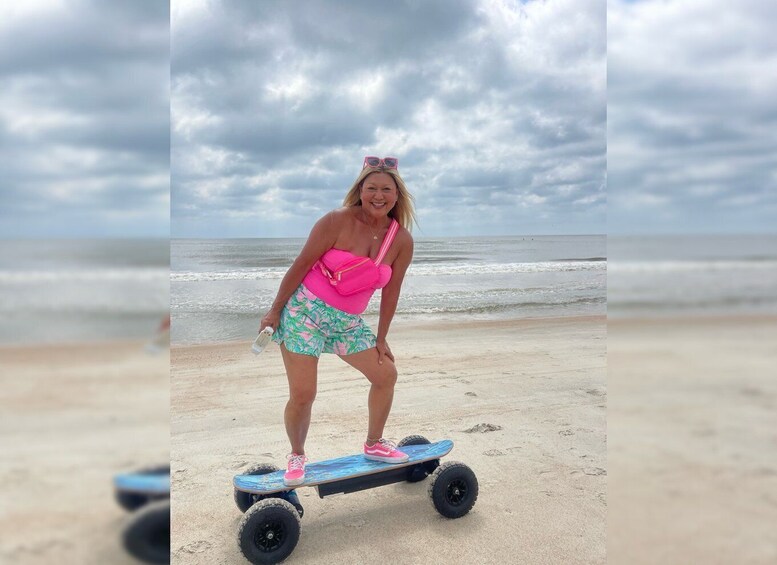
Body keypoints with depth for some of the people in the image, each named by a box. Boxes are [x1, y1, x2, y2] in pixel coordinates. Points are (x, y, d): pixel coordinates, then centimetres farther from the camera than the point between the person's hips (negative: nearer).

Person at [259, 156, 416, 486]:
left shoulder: (402, 240, -3)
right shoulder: (337, 222, -15)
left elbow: (391, 291, 5)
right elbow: (301, 265, -10)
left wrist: (380, 338, 9)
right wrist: (275, 310, -7)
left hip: (348, 322, 5)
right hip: (305, 311, -5)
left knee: (386, 374, 5)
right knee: (302, 395, -6)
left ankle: (373, 444, 26)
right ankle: (296, 455, 21)